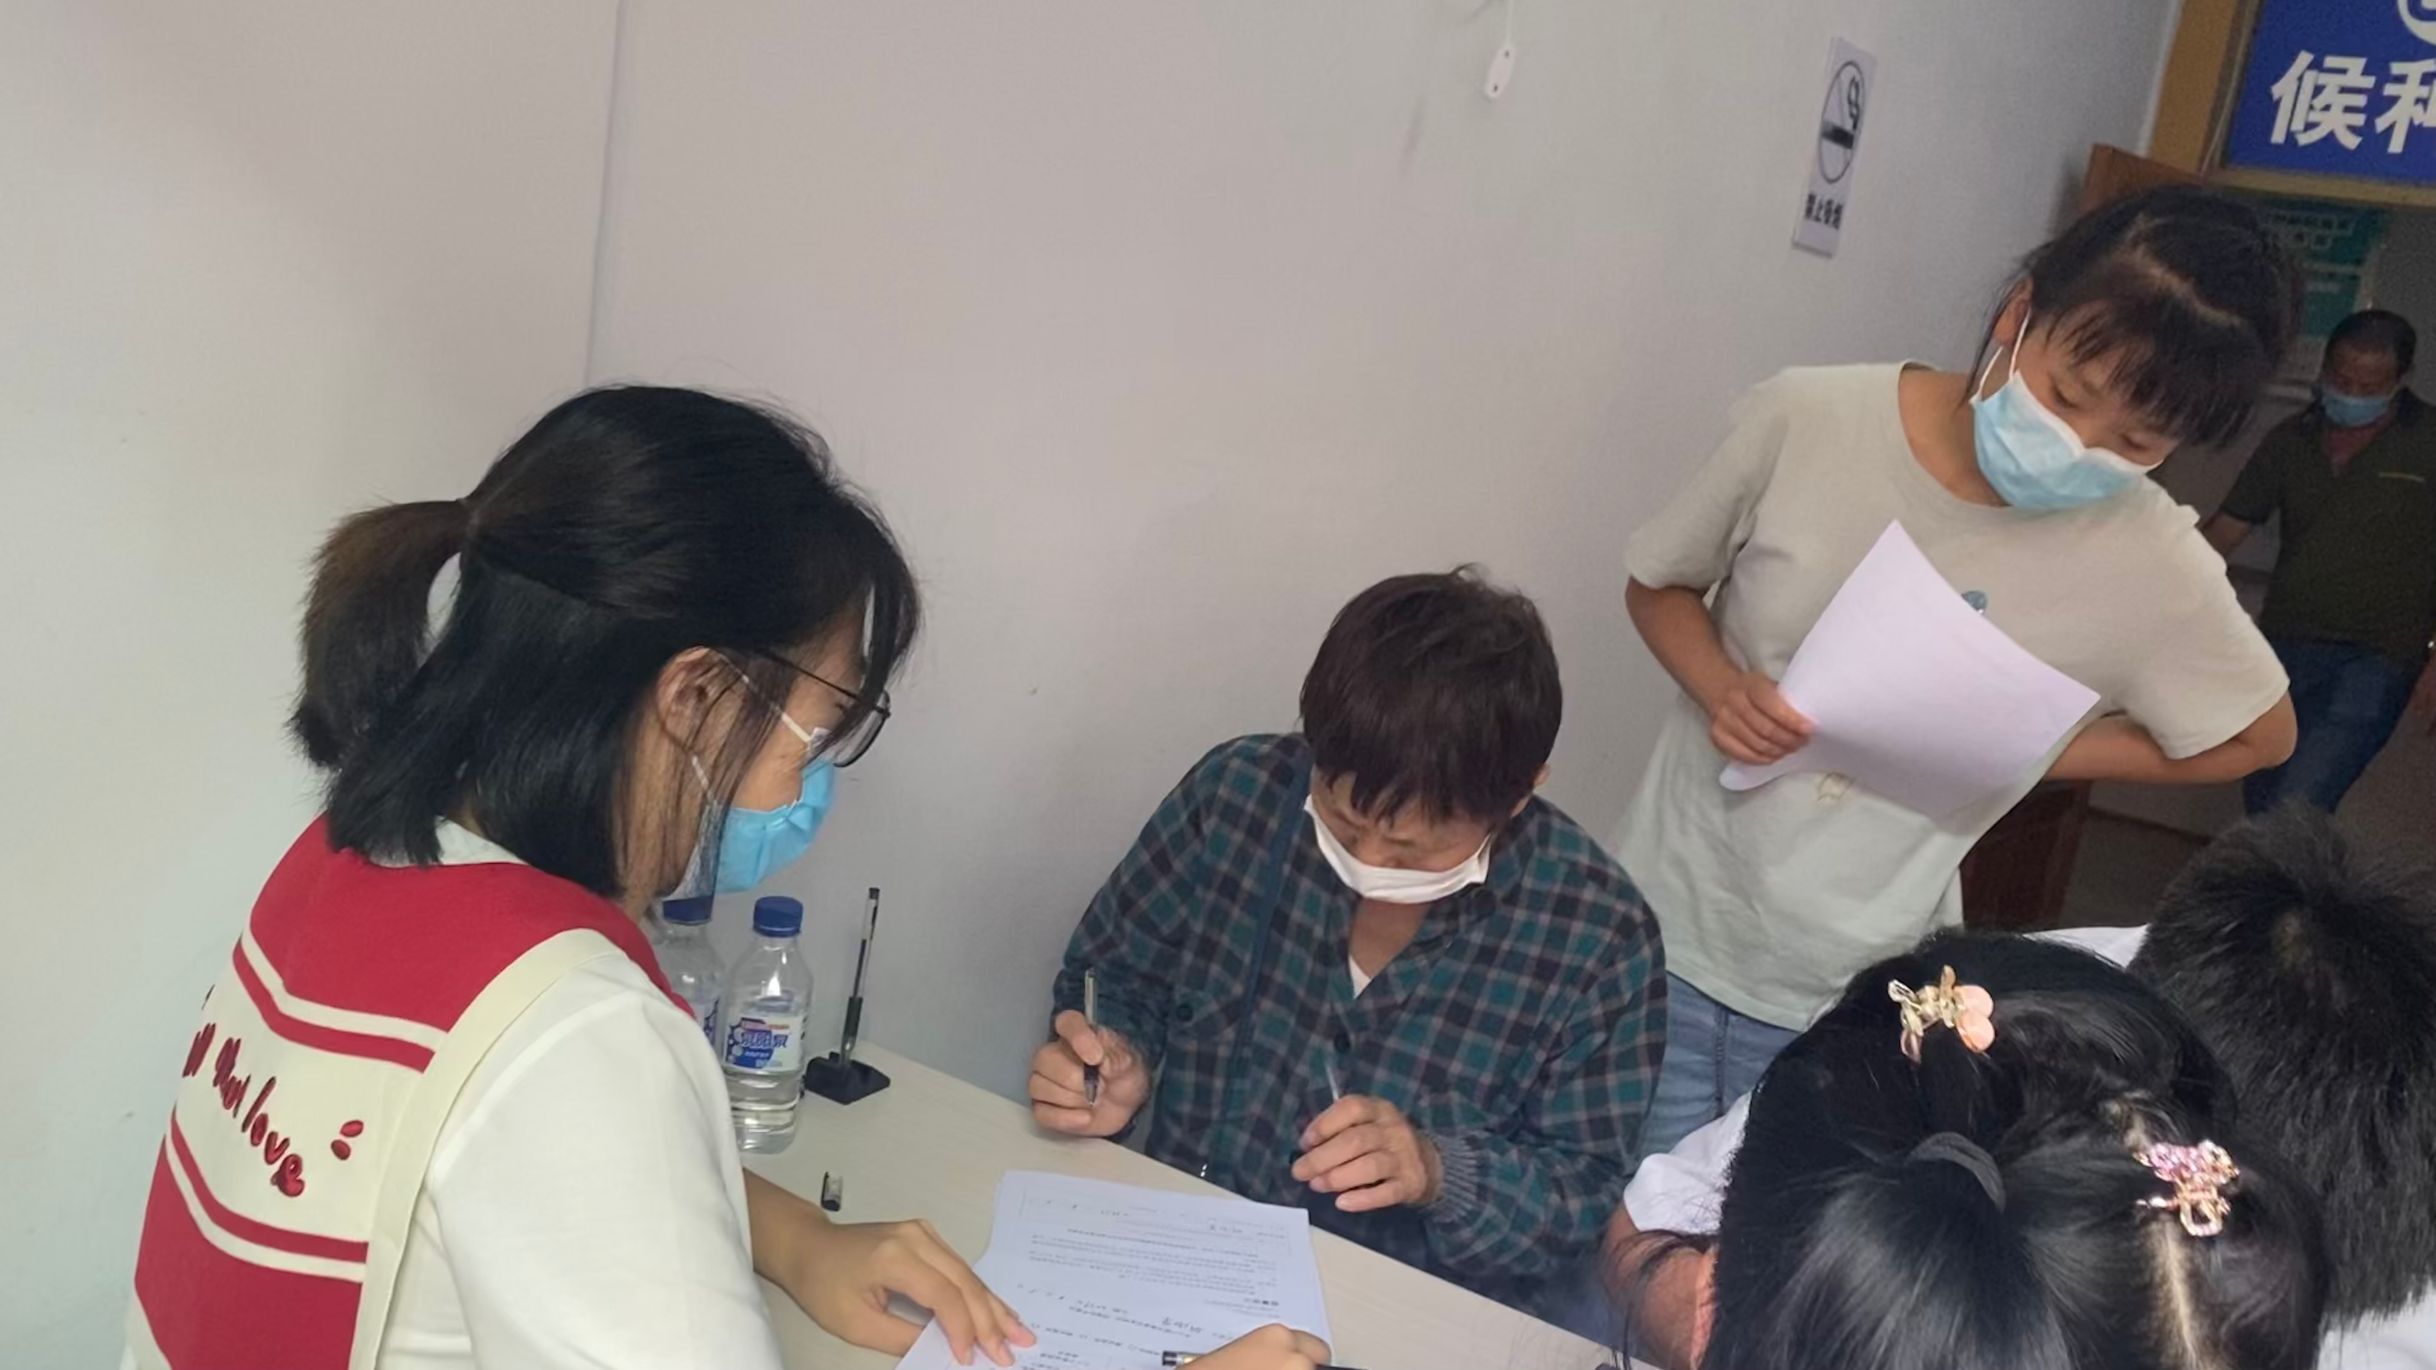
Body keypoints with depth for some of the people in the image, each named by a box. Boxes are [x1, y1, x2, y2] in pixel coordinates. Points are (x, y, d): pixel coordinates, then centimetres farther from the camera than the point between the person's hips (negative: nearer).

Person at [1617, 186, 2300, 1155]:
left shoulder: (2149, 563, -14)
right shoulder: (1808, 421, -13)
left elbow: (2260, 737, 4)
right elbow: (1658, 585, 3)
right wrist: (1718, 687, -18)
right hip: (1666, 924, 1)